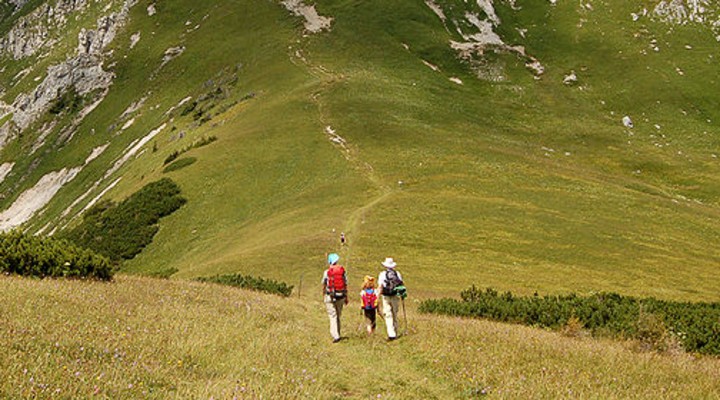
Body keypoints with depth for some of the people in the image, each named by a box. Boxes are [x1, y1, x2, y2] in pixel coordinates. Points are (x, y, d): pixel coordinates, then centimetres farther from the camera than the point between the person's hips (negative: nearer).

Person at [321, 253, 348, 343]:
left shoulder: (327, 272, -6)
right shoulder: (342, 271, 1)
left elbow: (324, 285, 1)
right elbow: (346, 285, 3)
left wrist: (323, 296, 15)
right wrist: (346, 297, 11)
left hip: (330, 296, -3)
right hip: (340, 296, 3)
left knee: (333, 316, -4)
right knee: (338, 316, 18)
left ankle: (336, 336, -16)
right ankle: (337, 333, 27)